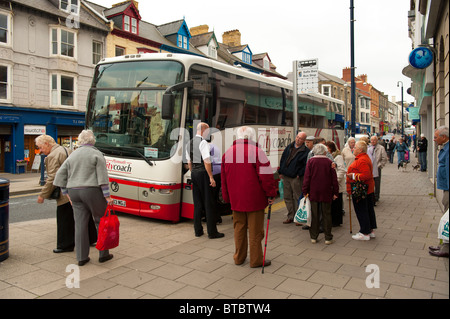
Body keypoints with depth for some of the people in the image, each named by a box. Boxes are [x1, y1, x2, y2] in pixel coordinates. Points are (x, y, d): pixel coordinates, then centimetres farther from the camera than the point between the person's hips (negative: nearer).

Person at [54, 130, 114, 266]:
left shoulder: (72, 155, 12)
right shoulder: (96, 154, -4)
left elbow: (60, 175, 13)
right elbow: (102, 177, -11)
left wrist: (67, 193, 18)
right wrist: (107, 196, -10)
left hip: (74, 192, 5)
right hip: (92, 191, -5)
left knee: (80, 224, 8)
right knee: (101, 222, 7)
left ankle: (81, 257, 13)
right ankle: (103, 254, 12)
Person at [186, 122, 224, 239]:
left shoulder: (190, 143, 13)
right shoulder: (203, 142, -13)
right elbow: (206, 161, -18)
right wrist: (211, 177, -16)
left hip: (194, 173, 8)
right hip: (203, 173, -8)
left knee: (197, 202, 13)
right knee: (208, 202, -1)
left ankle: (198, 230, 19)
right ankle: (212, 232, 4)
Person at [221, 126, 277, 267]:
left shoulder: (227, 153, 9)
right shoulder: (256, 151, -10)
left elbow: (224, 178, 14)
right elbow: (266, 175, -14)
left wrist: (227, 198, 21)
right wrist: (270, 194, -4)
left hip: (236, 199, 5)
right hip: (254, 198, -5)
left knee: (239, 228, 16)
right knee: (255, 230, 5)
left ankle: (239, 257, 27)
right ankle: (256, 260, 15)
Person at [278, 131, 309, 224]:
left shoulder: (306, 151, -5)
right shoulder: (289, 147, 12)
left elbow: (306, 165, -9)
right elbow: (282, 159, 15)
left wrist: (300, 174, -14)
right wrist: (281, 172, 9)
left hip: (296, 178, -6)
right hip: (285, 176, 6)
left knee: (297, 198, 0)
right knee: (287, 197, 11)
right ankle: (290, 216, 21)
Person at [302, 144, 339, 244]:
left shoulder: (311, 161, -3)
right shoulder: (329, 162, -2)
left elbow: (307, 177, -5)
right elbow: (334, 179, 1)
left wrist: (305, 191, 0)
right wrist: (335, 192, 8)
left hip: (313, 192, 0)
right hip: (326, 193, 0)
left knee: (314, 215, 7)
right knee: (326, 215, 8)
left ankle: (313, 237, 13)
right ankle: (328, 238, 12)